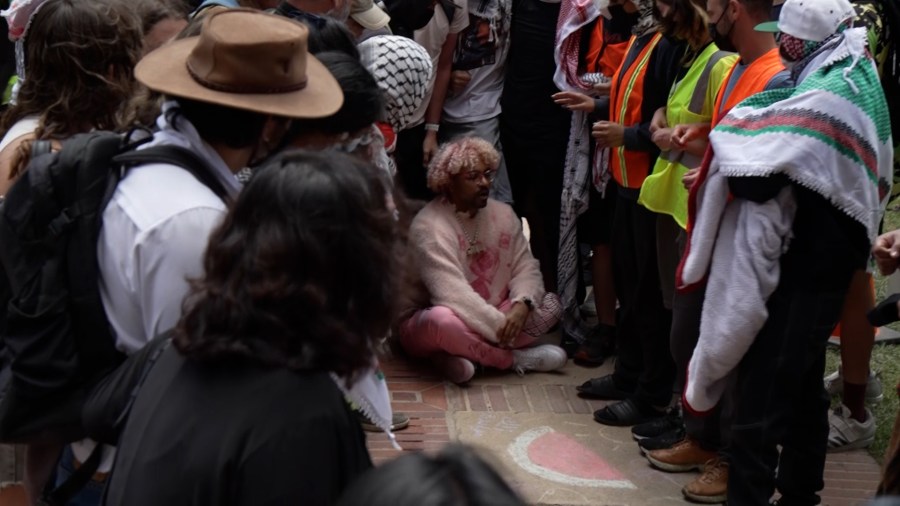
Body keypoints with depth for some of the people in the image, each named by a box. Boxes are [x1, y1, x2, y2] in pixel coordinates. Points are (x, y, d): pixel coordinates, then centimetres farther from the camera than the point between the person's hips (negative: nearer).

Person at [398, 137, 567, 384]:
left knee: (550, 304, -11)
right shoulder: (429, 226, -21)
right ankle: (514, 359, -17)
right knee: (442, 320, -41)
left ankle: (458, 355, -19)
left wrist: (522, 304, -24)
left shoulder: (502, 214, 2)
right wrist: (500, 326, -28)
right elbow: (453, 294, -28)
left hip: (490, 323, 7)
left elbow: (526, 267, -3)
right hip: (425, 326, -7)